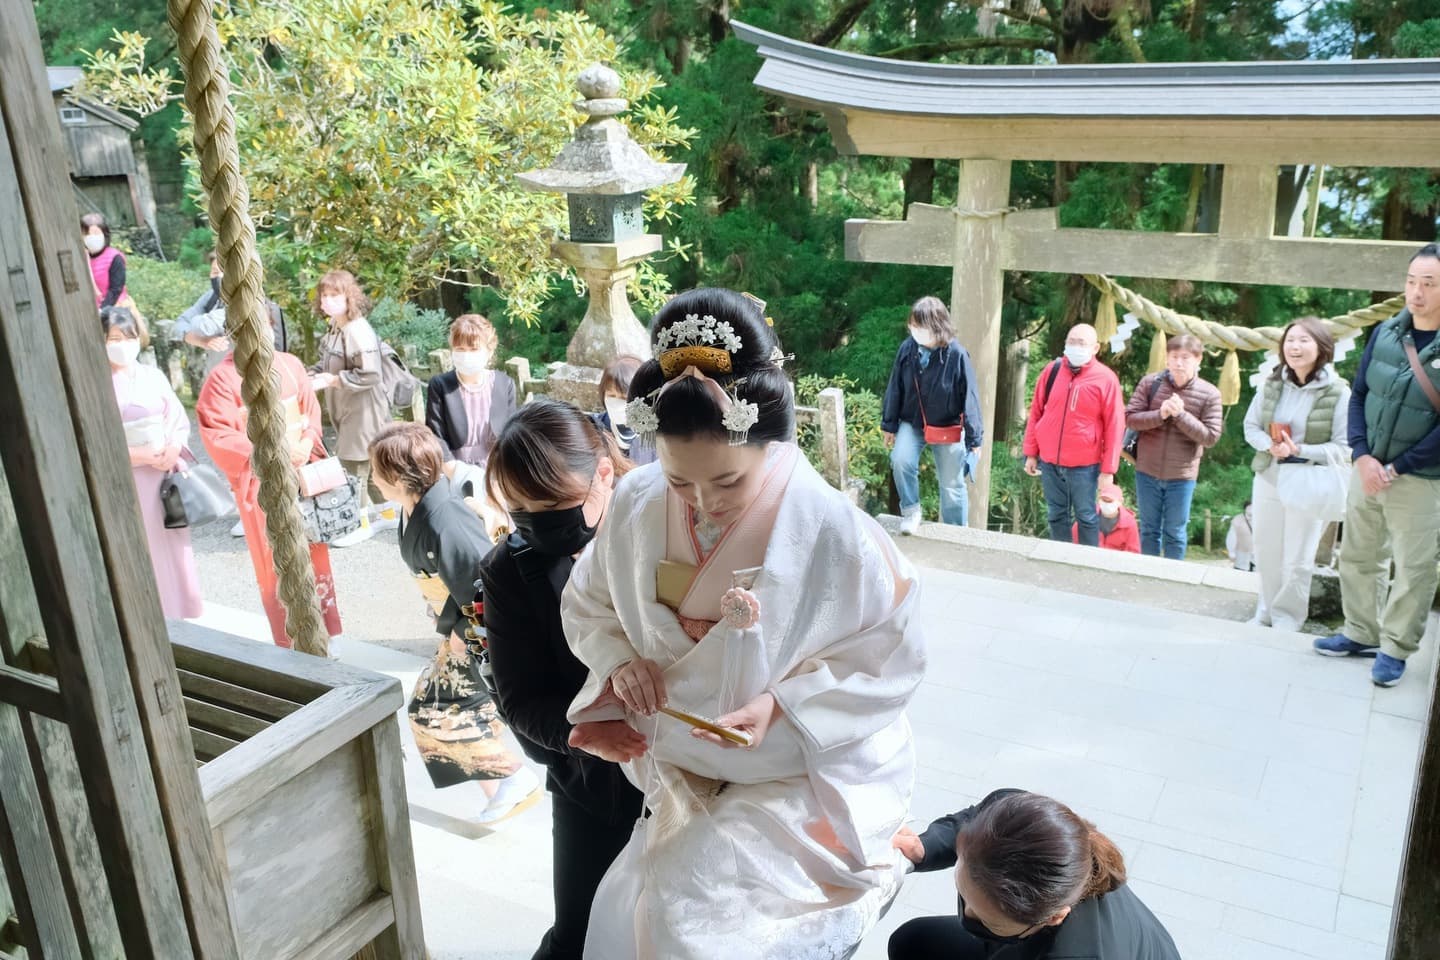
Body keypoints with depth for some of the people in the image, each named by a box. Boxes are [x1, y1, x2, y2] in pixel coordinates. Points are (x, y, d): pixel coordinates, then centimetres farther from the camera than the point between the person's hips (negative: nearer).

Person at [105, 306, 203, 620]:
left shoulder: (153, 376, 5)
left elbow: (180, 420, 8)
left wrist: (174, 448, -11)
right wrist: (139, 455, -16)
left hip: (165, 475, 4)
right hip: (125, 483, -4)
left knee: (174, 548, 10)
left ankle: (182, 614, 22)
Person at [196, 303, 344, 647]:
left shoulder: (290, 365, 5)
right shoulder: (222, 378, -8)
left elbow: (311, 413, 9)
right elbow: (218, 438, -12)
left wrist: (307, 446, -9)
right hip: (260, 483, -4)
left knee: (315, 555, 10)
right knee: (276, 564, 3)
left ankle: (325, 635, 25)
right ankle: (291, 644, 16)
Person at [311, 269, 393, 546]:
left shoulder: (358, 331, -22)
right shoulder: (333, 328, 7)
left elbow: (369, 375, -26)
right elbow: (328, 364, 17)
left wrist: (330, 380, -21)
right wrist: (313, 375, -2)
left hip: (362, 411, -9)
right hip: (345, 409, 9)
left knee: (353, 464, -2)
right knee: (370, 463, 17)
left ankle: (362, 523, 12)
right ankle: (389, 513, 31)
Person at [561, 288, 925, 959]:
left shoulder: (833, 531, -25)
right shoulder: (638, 507, -12)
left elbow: (888, 660, -15)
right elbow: (587, 604, 5)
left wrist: (781, 705, -27)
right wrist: (621, 658, -16)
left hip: (807, 775, -4)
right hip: (686, 776, 5)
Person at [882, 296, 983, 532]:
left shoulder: (956, 354, -20)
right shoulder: (907, 348, -11)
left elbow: (969, 398, -14)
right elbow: (895, 389, 0)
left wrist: (974, 439, -11)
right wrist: (889, 425, 5)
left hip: (948, 428, -2)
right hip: (912, 423, 2)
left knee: (952, 485, 8)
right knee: (900, 460, -25)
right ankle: (911, 510, 1)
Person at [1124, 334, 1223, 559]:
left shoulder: (1209, 394, -8)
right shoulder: (1150, 383, -5)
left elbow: (1210, 437, -11)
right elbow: (1130, 418, -7)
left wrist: (1181, 414, -22)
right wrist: (1160, 414, -23)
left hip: (1182, 476, -1)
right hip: (1147, 471, 2)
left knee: (1175, 533, 11)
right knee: (1149, 530, 14)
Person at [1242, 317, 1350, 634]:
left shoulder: (1338, 393, -15)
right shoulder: (1272, 385, -2)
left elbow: (1343, 447, -13)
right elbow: (1251, 426, 5)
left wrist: (1299, 450, -24)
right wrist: (1270, 446, -14)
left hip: (1309, 484, -4)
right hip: (1268, 477, 4)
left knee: (1297, 560, 7)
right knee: (1265, 553, 17)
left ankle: (1288, 615, 27)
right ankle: (1266, 610, 36)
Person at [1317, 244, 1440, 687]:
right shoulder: (1386, 333, 0)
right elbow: (1358, 395, 3)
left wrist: (1397, 468, -15)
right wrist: (1362, 457, -9)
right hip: (1369, 470, 5)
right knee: (1357, 555, 14)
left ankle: (1396, 648, 21)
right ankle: (1363, 633, 31)